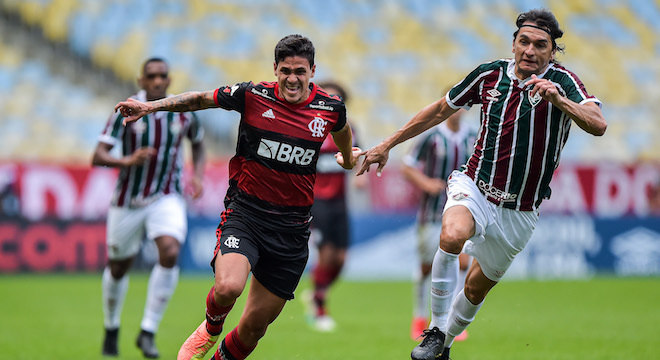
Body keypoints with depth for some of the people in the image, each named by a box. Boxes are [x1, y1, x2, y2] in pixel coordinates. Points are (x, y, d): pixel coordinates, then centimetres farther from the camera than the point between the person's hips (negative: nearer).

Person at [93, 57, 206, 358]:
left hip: (168, 198, 1)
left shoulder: (183, 111, -4)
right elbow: (98, 157, -18)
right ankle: (111, 328, 38)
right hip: (128, 201, -1)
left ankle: (148, 331, -14)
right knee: (118, 268, 10)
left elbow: (197, 143, 18)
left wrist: (197, 175, 1)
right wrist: (127, 161, -36)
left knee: (170, 253, -24)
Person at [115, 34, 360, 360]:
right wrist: (150, 106, 0)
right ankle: (211, 328, 6)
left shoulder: (331, 107, 0)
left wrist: (348, 157, 44)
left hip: (291, 228, 2)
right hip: (245, 211, -2)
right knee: (228, 287, -29)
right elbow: (200, 99, 8)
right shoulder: (252, 95, -6)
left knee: (256, 325, 2)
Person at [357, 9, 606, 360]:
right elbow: (441, 110, 12)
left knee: (477, 287, 12)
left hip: (519, 211, 0)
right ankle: (435, 331, -19)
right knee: (453, 235, -32)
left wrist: (558, 99, -45)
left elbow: (598, 125, -29)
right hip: (474, 187, 0)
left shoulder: (562, 81, -12)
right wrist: (387, 145, 13)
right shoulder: (490, 74, -3)